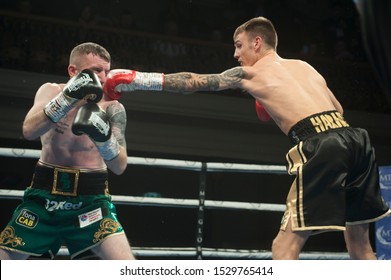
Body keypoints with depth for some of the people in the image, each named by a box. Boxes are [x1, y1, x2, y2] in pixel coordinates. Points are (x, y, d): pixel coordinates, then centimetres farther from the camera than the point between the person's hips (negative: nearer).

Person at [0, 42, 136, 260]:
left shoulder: (112, 108, -5)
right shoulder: (52, 91, -1)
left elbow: (120, 166, -13)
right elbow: (29, 131, -20)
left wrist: (104, 135, -32)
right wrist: (68, 98, -31)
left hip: (90, 197, -1)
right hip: (45, 193, 2)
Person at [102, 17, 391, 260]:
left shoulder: (251, 73, 12)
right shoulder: (305, 66, 28)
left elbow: (193, 82, 15)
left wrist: (138, 79, 21)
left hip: (322, 148, -6)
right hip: (355, 137, 7)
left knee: (285, 247, -4)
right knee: (359, 241, 20)